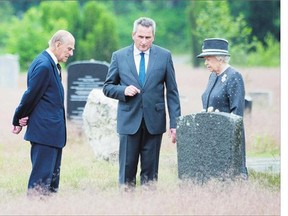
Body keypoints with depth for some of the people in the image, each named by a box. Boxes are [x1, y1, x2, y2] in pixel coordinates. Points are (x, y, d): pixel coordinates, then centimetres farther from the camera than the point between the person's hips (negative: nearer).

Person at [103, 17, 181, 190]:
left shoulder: (164, 56, 4)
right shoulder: (119, 56, 4)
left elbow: (172, 92, 4)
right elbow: (107, 87, 10)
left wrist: (175, 123, -1)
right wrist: (123, 90, -12)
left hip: (154, 121, 0)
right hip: (129, 120, 0)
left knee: (150, 172, 4)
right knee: (127, 169, 0)